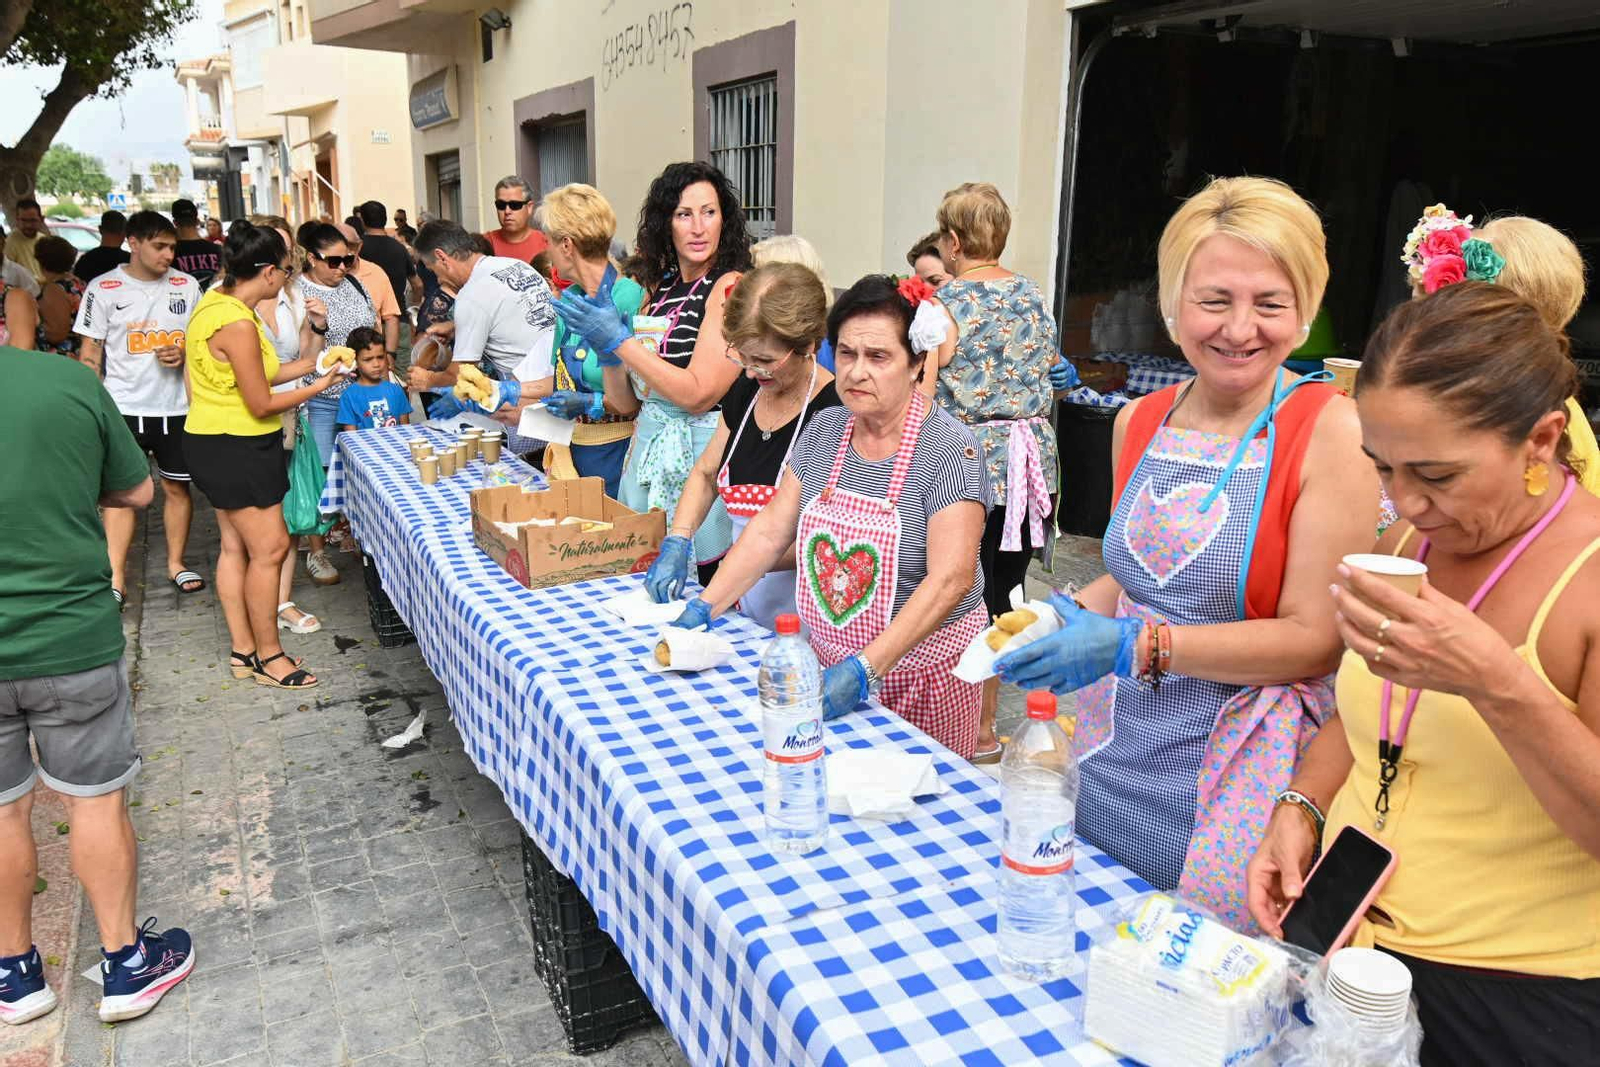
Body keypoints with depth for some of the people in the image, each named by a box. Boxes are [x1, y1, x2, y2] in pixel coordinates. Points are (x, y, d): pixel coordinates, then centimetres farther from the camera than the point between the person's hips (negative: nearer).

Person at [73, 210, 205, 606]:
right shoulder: (103, 289, -1)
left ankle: (176, 562, 23)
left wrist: (185, 353, -8)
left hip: (175, 406, 2)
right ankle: (115, 580, -1)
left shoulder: (186, 285, 6)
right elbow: (89, 355, 1)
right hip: (123, 407, -2)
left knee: (177, 486, 8)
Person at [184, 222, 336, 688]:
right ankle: (268, 656, 8)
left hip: (218, 444, 10)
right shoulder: (237, 323, -23)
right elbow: (262, 404, -19)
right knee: (269, 547, -4)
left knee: (236, 546, 14)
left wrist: (307, 363, 12)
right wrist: (318, 386, -6)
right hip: (235, 448, -10)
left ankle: (243, 650, 23)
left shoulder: (218, 300, 7)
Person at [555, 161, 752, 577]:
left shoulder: (730, 288, -12)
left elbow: (697, 395, -19)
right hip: (648, 444, 8)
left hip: (696, 450, -7)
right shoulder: (661, 286, 12)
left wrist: (619, 340, -16)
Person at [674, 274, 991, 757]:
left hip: (920, 670, -5)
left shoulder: (949, 449, -18)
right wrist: (705, 607, -4)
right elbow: (771, 530, 5)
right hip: (830, 661, 5)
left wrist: (865, 669, -32)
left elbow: (951, 580, -25)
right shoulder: (824, 429, 1)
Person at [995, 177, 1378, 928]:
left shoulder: (1333, 432, -13)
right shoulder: (1137, 422, 4)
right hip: (1112, 757, 5)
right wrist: (1055, 623, -2)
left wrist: (1135, 646, -24)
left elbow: (1316, 637, -15)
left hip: (1234, 777, -5)